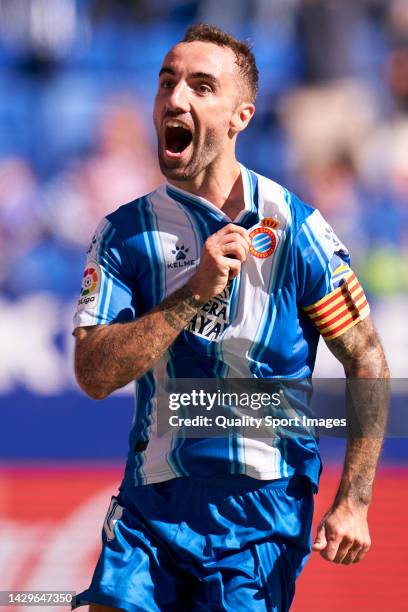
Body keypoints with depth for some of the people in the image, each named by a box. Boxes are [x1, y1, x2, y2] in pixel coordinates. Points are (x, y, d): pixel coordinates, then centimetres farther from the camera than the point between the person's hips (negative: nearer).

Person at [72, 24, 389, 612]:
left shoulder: (293, 231, -6)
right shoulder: (124, 233, 1)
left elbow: (368, 364, -2)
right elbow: (95, 375, -10)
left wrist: (353, 503, -8)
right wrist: (196, 292, -20)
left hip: (262, 509, -2)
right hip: (151, 503, 2)